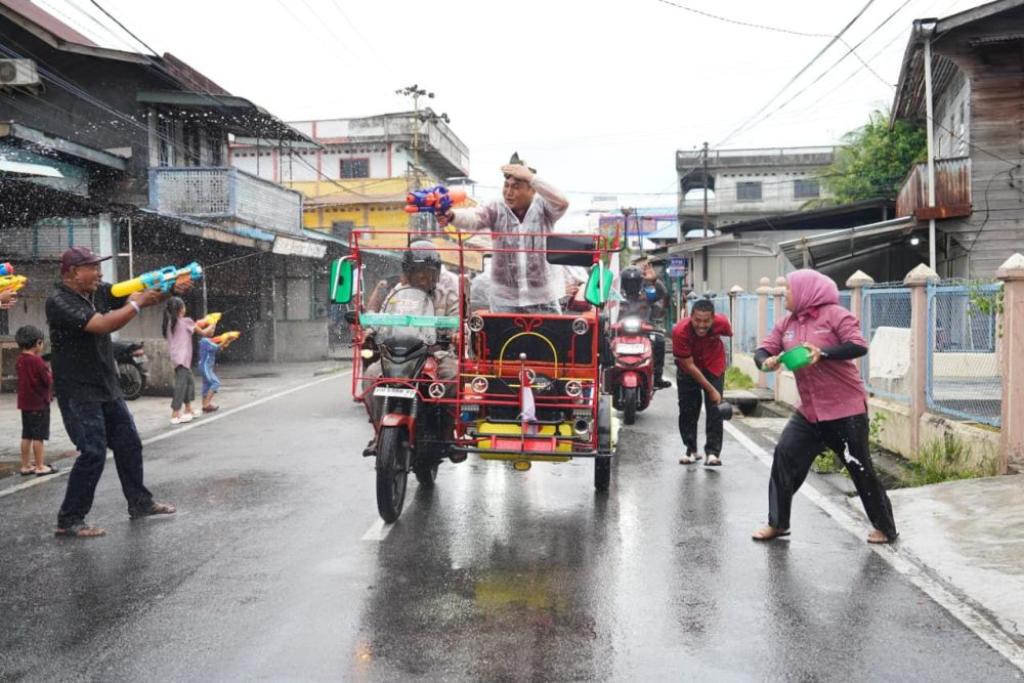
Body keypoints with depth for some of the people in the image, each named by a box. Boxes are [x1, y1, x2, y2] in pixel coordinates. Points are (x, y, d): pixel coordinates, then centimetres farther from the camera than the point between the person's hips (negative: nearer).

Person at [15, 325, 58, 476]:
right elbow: (48, 381, -17)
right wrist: (50, 373, 2)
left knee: (27, 436, 13)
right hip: (39, 403, -8)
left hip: (25, 403, 8)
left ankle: (25, 466, 18)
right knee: (38, 436, -3)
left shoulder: (20, 360, 6)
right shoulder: (37, 360, -18)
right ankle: (40, 467, 2)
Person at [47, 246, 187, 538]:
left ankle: (139, 503, 30)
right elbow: (102, 325, -29)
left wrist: (171, 289, -15)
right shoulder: (59, 302, -19)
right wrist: (139, 303, -21)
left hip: (107, 388, 8)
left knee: (129, 444, 14)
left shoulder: (99, 292, 4)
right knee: (93, 453, -10)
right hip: (78, 392, -8)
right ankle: (69, 521, 2)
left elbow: (138, 295, 3)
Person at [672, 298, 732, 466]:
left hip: (714, 365, 1)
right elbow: (689, 365, -28)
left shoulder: (721, 323, -29)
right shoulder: (680, 331, -36)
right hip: (688, 367, -1)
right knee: (687, 409, 2)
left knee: (715, 408, -8)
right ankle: (691, 450, 17)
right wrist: (711, 389, -27)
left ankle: (713, 452, -6)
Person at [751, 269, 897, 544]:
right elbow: (762, 350, 5)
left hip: (846, 409, -6)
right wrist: (765, 362, -19)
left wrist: (822, 352, -34)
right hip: (808, 410, 6)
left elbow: (859, 346, -21)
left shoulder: (834, 314, -12)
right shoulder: (786, 324, 7)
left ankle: (885, 528, 20)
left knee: (860, 468, 3)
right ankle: (777, 523, 11)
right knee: (784, 457, -2)